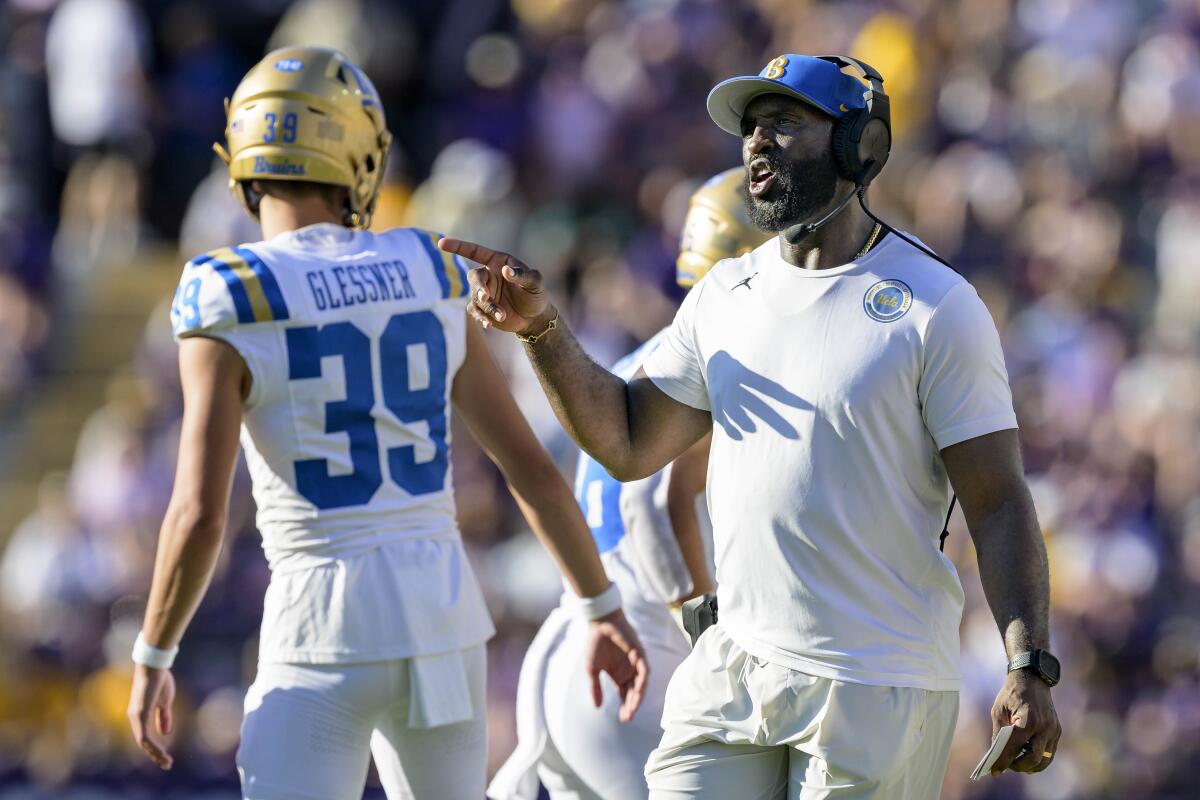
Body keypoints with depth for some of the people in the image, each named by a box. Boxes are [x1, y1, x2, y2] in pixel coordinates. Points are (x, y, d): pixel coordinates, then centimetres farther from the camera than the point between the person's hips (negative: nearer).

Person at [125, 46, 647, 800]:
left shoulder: (229, 308, -10)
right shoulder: (427, 280, 5)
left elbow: (200, 514, -15)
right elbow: (532, 466, 7)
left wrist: (152, 658, -1)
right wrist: (604, 609, 17)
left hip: (324, 629, -5)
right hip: (442, 612, 5)